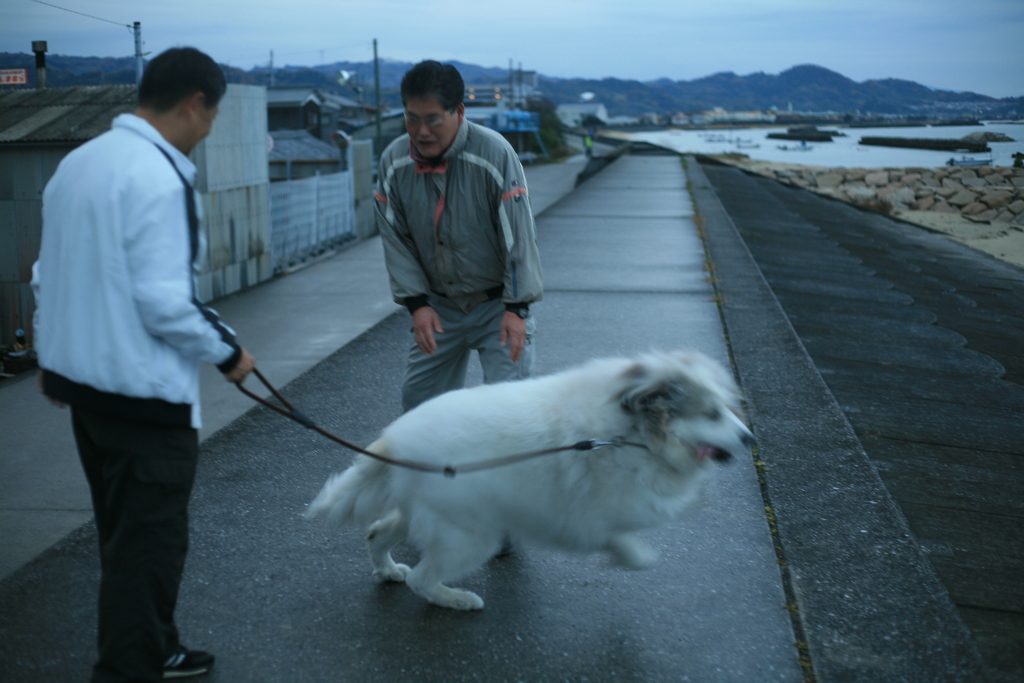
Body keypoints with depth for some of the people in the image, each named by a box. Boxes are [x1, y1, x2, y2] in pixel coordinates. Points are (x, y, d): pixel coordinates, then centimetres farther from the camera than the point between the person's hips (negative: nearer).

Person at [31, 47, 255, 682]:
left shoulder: (78, 162, 9)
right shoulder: (161, 179, -20)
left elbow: (49, 274, 16)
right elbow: (164, 303, -24)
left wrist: (55, 355, 25)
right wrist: (227, 351, -9)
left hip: (81, 377, 10)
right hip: (144, 392, -10)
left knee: (123, 534, 20)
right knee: (151, 542, 2)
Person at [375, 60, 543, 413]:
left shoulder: (495, 153, -21)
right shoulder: (393, 161, -8)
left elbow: (519, 234, -17)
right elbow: (395, 239, -1)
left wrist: (516, 308, -18)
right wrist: (416, 303, -10)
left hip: (497, 304, -4)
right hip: (438, 305, 4)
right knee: (418, 398, 10)